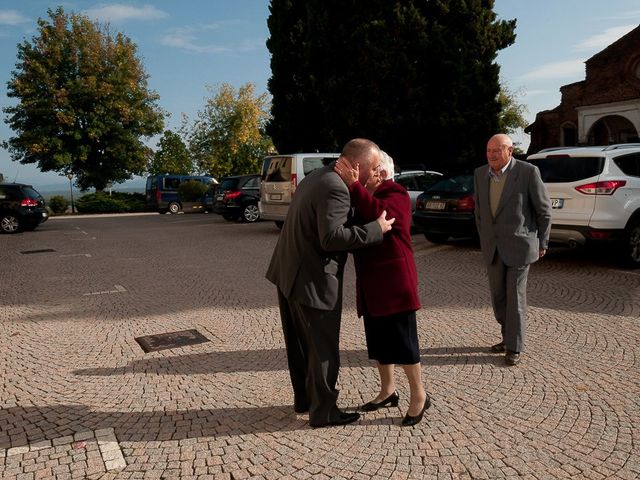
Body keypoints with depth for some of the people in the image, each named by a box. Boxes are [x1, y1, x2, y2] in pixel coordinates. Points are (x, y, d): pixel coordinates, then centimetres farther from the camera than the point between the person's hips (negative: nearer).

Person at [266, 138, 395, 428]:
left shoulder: (318, 176, 9)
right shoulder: (336, 189, -22)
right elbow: (331, 238, -30)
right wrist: (376, 229, -22)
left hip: (289, 273, 10)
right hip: (312, 281, -10)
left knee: (299, 342, 20)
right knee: (323, 347, 5)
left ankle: (303, 398, 35)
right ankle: (323, 411, 17)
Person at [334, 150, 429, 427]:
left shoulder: (396, 194, -10)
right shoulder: (364, 196, 15)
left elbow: (377, 213, -30)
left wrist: (353, 185, -34)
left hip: (394, 280, -8)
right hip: (370, 282, 8)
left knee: (403, 338, -1)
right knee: (378, 338, 14)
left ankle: (419, 396, 13)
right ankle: (388, 391, 28)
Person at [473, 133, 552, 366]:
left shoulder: (528, 172, -11)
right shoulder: (480, 174, 3)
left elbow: (544, 210, -4)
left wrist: (542, 243, 0)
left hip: (519, 246, -5)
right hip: (492, 248, 5)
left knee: (515, 298, 1)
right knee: (498, 297, 12)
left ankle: (514, 347, 14)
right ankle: (508, 338, 31)